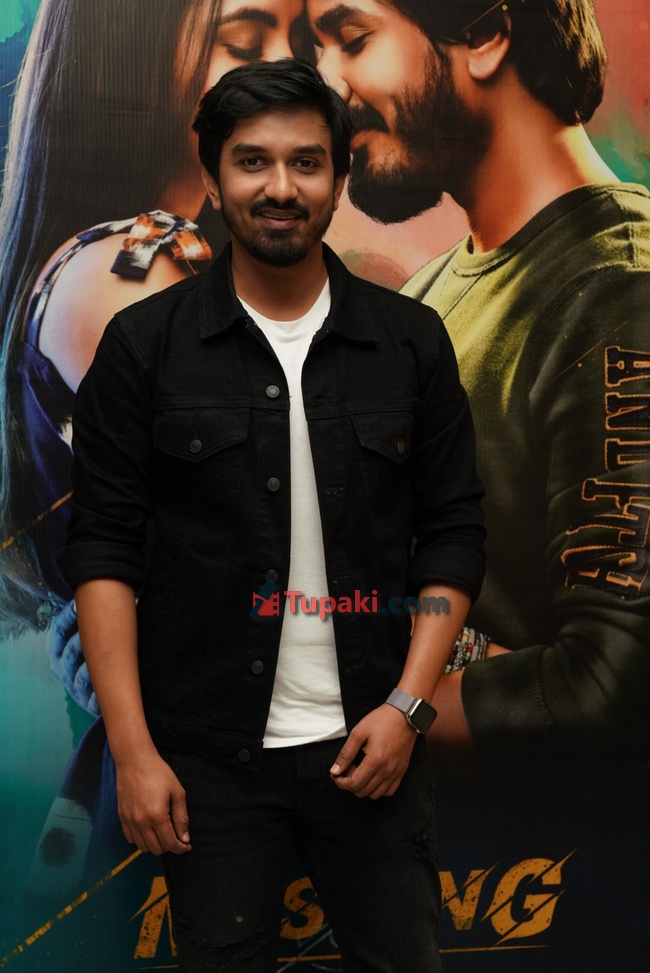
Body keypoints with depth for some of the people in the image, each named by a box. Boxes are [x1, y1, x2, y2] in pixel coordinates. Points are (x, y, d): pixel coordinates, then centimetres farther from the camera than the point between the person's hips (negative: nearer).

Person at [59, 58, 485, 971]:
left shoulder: (411, 340, 1)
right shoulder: (144, 344, -3)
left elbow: (453, 531, 3)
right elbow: (103, 550, -4)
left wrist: (407, 705, -6)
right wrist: (132, 749, -8)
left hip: (370, 740, 2)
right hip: (209, 753, -1)